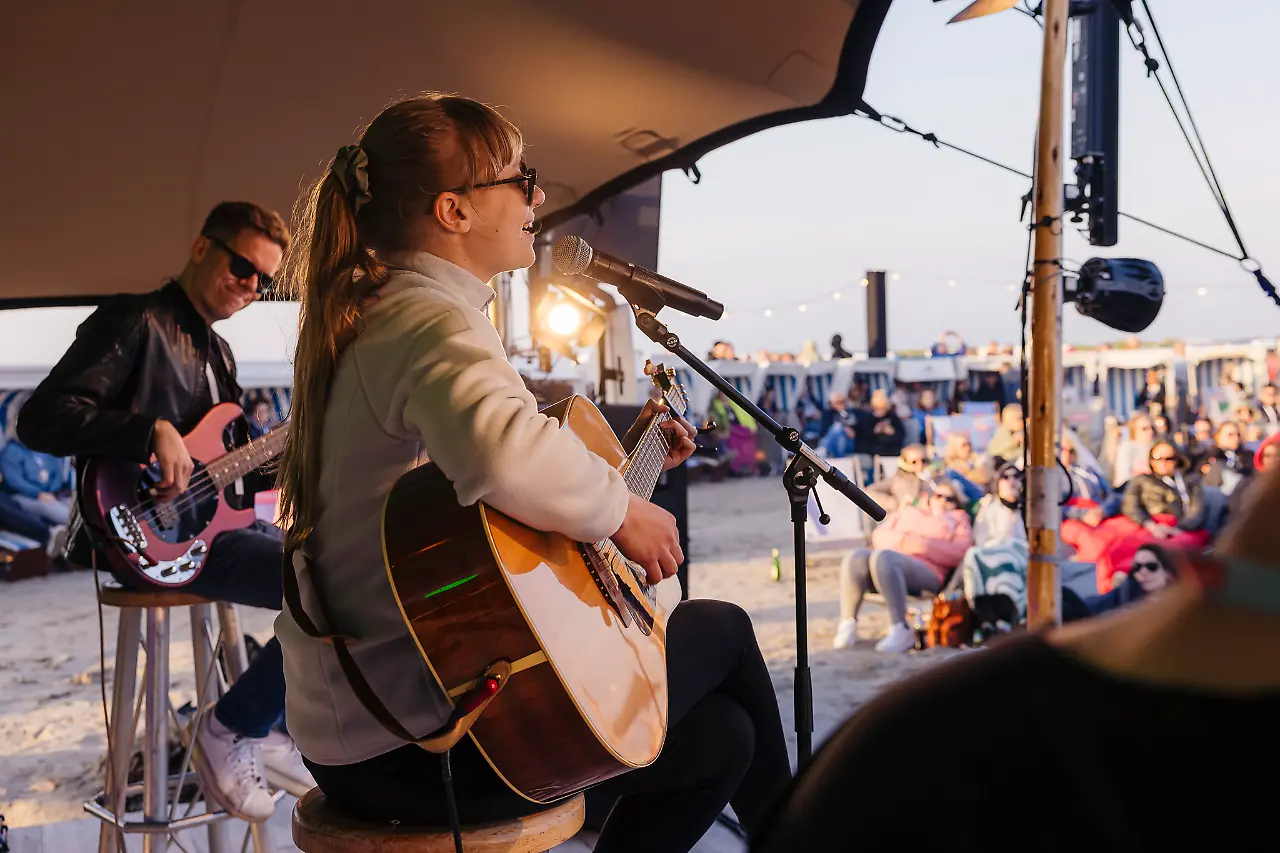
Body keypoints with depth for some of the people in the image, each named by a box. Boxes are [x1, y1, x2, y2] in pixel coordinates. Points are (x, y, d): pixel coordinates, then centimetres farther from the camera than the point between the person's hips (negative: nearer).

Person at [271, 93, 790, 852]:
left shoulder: (377, 316, 13)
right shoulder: (433, 321, -19)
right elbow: (505, 453, -42)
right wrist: (617, 505, -23)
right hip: (419, 741, -9)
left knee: (722, 733, 19)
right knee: (721, 629, 10)